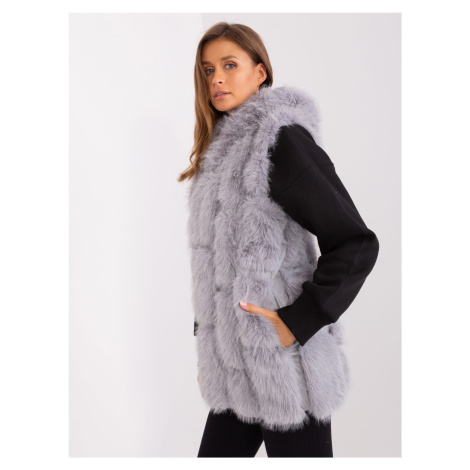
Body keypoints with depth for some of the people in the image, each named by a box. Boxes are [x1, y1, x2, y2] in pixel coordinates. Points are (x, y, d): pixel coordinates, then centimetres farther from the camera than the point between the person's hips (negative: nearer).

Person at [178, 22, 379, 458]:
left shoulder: (281, 139, -11)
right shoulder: (222, 149, 15)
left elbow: (356, 245, -16)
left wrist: (297, 321, -18)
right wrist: (209, 355, 17)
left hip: (283, 370, -8)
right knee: (215, 454, 15)